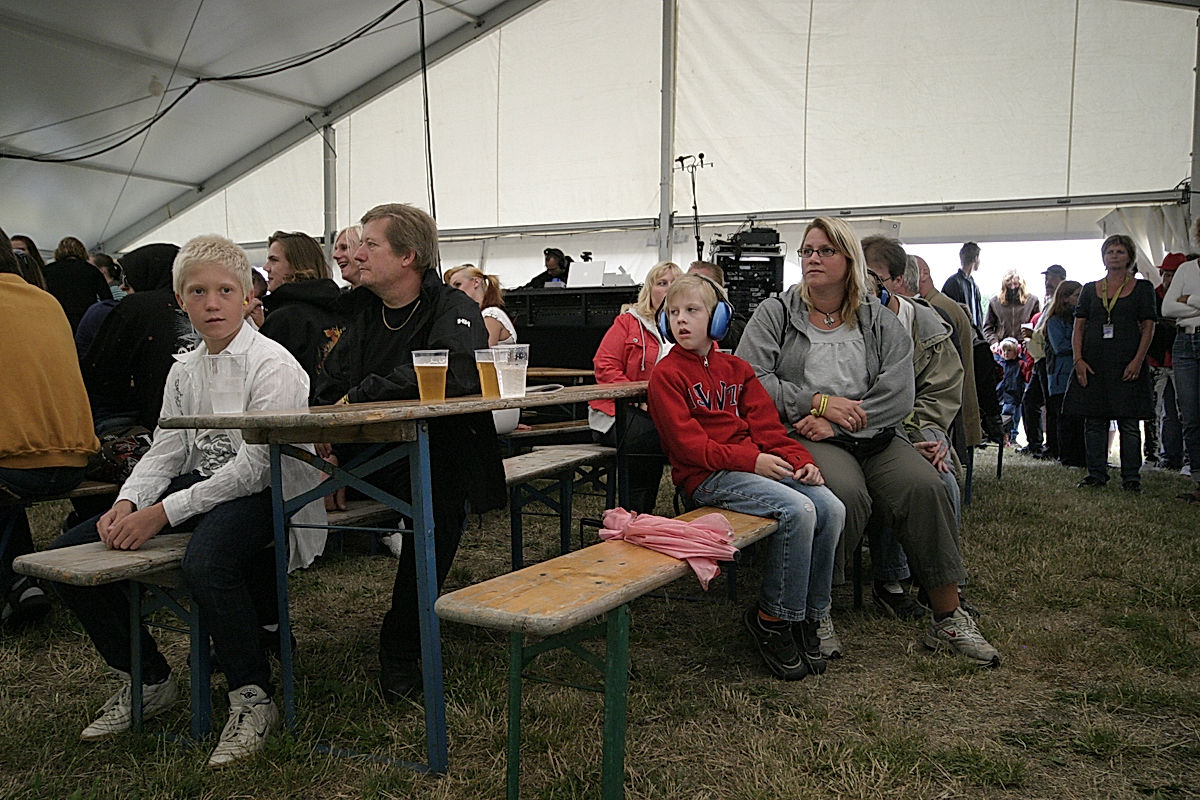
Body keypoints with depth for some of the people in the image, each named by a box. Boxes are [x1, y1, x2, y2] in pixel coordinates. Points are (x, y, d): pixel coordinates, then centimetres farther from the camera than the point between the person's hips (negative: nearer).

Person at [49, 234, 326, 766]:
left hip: (266, 491, -8)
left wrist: (163, 512, -23)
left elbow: (254, 466, -20)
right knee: (68, 553, -2)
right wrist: (127, 504, -11)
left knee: (205, 562, -39)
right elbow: (165, 451, 11)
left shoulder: (272, 364, -13)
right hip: (201, 482, 8)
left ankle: (253, 698, -17)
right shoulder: (184, 370, 11)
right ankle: (146, 681, 11)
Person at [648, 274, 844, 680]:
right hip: (707, 477, -6)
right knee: (798, 510, -26)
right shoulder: (667, 373, 1)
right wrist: (749, 460, -19)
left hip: (756, 463, 7)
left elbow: (766, 423, 14)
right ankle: (772, 618, -9)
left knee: (831, 508, -12)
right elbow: (687, 442, -10)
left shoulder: (734, 367, 20)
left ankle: (811, 614, 2)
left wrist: (798, 459, -4)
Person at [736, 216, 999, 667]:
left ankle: (949, 618, -10)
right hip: (801, 436, -3)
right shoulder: (774, 315, 9)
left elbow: (899, 393, 0)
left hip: (872, 436, 3)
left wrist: (837, 423, -14)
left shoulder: (880, 322, 13)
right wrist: (820, 402, -12)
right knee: (845, 492, -33)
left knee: (924, 487, -23)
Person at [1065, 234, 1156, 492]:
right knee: (1094, 420, 4)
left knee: (1129, 422, -2)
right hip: (1093, 362, 3)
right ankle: (1096, 473, 12)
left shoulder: (1142, 288, 6)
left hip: (1127, 362, -2)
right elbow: (1078, 327, 9)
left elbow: (1148, 327, 1)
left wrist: (1138, 360, -11)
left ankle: (1131, 476, 6)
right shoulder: (1090, 289, 13)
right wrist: (1078, 359, -3)